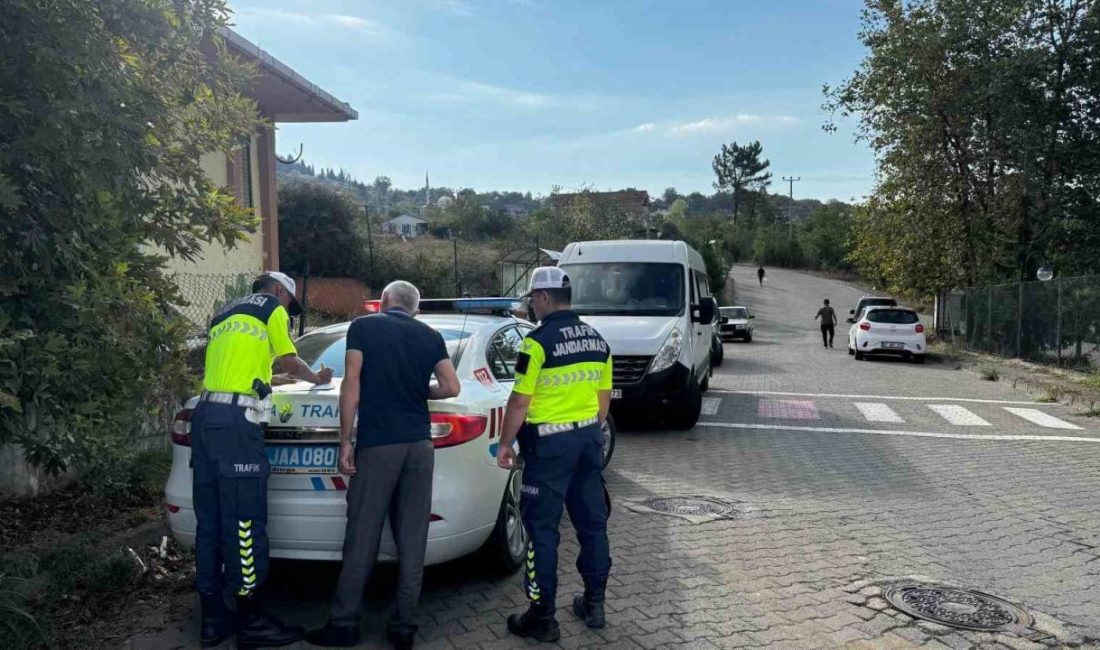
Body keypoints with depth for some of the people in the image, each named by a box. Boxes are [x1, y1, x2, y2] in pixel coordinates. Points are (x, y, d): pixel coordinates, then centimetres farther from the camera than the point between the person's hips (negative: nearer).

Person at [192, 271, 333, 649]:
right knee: (243, 522, -6)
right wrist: (317, 378, 29)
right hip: (236, 419, -8)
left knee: (209, 521, 9)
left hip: (204, 415, 8)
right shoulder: (272, 308, 8)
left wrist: (266, 376, 42)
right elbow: (291, 365, 11)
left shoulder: (224, 316, 29)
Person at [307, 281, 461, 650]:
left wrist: (345, 441, -2)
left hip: (377, 443, -3)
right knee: (412, 541, 6)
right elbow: (452, 387, 4)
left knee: (362, 539, 3)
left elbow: (351, 384, -5)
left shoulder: (363, 326, 4)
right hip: (419, 444, 3)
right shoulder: (430, 336, 12)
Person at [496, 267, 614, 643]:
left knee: (542, 527, 2)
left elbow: (520, 402, -15)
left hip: (549, 443, -7)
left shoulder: (539, 341, -15)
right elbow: (603, 397, 12)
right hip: (589, 437, 7)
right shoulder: (596, 340, 7)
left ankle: (542, 617, 10)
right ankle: (594, 604, 25)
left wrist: (505, 443, -3)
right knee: (592, 520, 14)